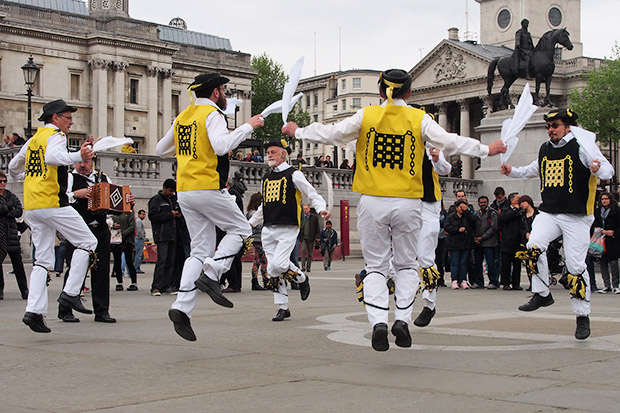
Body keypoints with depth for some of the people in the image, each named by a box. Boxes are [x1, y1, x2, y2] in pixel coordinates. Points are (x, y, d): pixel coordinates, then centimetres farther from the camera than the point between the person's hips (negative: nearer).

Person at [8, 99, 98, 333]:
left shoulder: (33, 140, 22)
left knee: (43, 260, 9)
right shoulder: (56, 135, -3)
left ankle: (34, 310, -2)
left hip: (30, 207, 9)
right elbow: (52, 157, -26)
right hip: (52, 203, -8)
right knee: (88, 242, 1)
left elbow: (13, 168, 30)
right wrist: (78, 157, -34)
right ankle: (70, 293, -7)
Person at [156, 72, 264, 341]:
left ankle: (182, 307, -3)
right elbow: (222, 145, -24)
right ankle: (211, 275, -9)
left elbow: (161, 149, 24)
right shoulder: (212, 113, -6)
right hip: (208, 188, -7)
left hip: (184, 191, 7)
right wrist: (248, 127, -15)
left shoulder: (182, 117, 17)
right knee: (240, 230, 9)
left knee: (201, 250, 8)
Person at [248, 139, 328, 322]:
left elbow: (313, 195, -4)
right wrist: (251, 223, 30)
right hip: (268, 230, 6)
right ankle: (283, 308, 12)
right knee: (272, 270, 2)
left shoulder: (294, 175, -1)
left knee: (279, 264, -21)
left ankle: (302, 278, 9)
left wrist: (321, 209, -22)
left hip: (288, 229, -6)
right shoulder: (266, 177, 18)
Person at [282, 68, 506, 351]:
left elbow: (331, 134, 2)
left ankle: (378, 322, -10)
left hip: (372, 202, 0)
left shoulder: (366, 116, 1)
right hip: (408, 202, 0)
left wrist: (297, 132, 17)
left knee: (376, 266, 8)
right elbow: (450, 142, -3)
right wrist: (486, 150, 10)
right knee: (406, 265, 15)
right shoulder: (419, 119, 0)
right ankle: (402, 319, 0)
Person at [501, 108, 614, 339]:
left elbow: (608, 170, -9)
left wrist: (599, 170, -32)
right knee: (533, 246, -20)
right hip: (549, 213, 5)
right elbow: (533, 170, 32)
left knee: (576, 266, -4)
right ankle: (542, 294, -2)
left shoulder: (582, 146, -5)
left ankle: (583, 316, 10)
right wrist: (512, 172, 17)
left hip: (577, 216, -5)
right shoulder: (545, 149, 13)